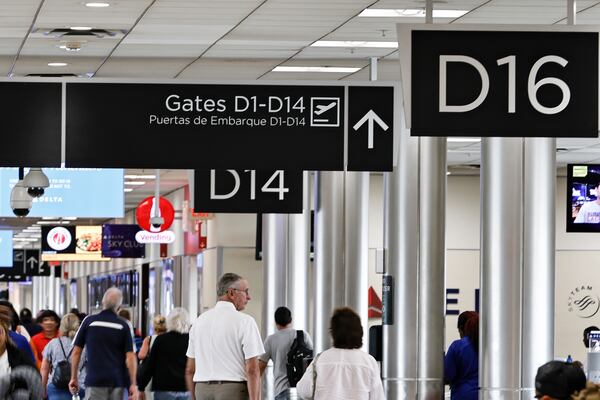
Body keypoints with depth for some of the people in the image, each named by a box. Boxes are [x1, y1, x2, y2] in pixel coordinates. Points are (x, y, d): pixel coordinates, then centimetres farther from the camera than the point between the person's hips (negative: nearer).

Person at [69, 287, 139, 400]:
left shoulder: (89, 321, 1)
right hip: (118, 381, 1)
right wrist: (133, 384, -2)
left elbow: (76, 352, 3)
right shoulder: (124, 325, 1)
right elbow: (130, 356, -4)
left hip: (95, 379, -1)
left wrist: (74, 378, 12)